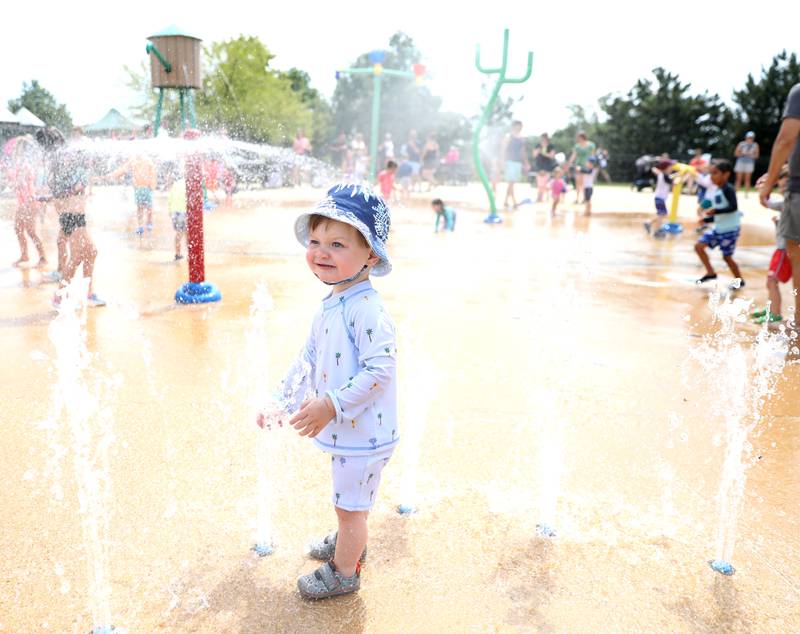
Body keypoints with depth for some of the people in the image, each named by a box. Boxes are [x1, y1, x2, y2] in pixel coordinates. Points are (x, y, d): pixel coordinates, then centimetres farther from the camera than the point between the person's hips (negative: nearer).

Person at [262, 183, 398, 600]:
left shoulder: (367, 309, -26)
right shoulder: (329, 305, 5)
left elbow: (379, 371, -30)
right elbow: (308, 359, 15)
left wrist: (331, 405, -29)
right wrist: (281, 399, 12)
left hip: (362, 431, -9)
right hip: (341, 427, 9)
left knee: (349, 504, 10)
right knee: (348, 500, 29)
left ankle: (343, 572, 31)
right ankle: (349, 542, 53)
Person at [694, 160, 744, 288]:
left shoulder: (728, 189, -14)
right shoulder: (717, 191, 11)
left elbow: (734, 207, -27)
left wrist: (715, 211, -30)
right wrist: (706, 219, 8)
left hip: (730, 229, -8)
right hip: (718, 228, 8)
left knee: (727, 256, 1)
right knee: (699, 246, 2)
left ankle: (739, 280, 21)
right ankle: (711, 273, 13)